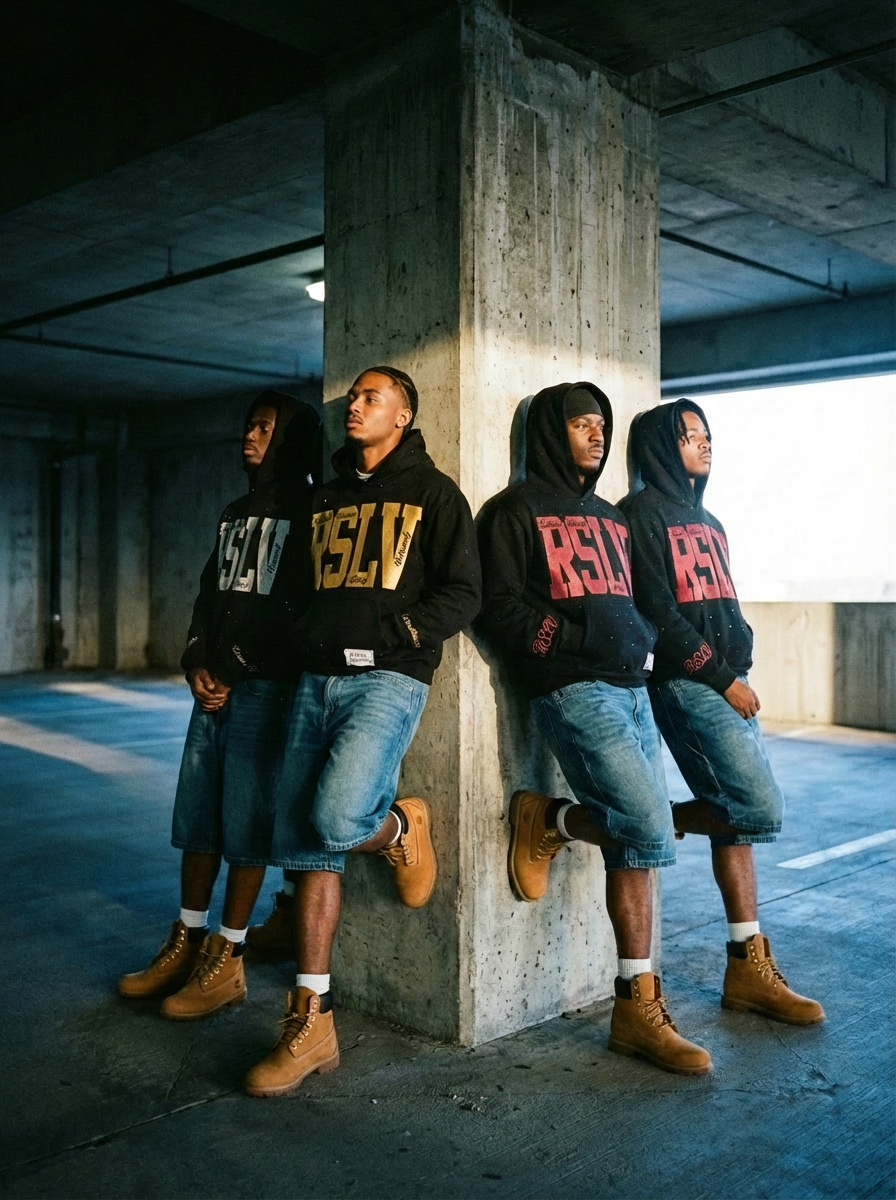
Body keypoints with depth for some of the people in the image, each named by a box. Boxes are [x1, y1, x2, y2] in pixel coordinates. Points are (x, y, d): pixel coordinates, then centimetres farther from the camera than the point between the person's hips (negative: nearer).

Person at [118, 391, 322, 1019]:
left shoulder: (309, 513, -3)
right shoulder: (236, 514, 21)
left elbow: (295, 611, -11)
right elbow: (210, 595, 18)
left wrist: (234, 674, -10)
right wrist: (197, 664, 1)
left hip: (265, 687, -7)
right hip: (215, 685, 7)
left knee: (245, 824, -4)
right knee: (196, 816, 9)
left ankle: (228, 962, 5)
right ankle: (187, 944, 20)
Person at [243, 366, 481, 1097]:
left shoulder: (432, 493, 4)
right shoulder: (327, 499, 21)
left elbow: (462, 594, -4)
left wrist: (391, 635, -14)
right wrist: (303, 637, 6)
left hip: (388, 679, -6)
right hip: (317, 680, 6)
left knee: (336, 820, -26)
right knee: (305, 848, 2)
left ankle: (401, 826, 11)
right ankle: (311, 1024, 10)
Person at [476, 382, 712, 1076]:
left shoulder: (611, 517, 23)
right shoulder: (517, 511, 1)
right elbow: (501, 609, -8)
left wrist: (645, 646, 6)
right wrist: (577, 645, -14)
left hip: (633, 688, 7)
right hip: (573, 691, -7)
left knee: (636, 846, 3)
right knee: (652, 829, -18)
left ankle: (638, 1009, 10)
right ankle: (547, 821, 8)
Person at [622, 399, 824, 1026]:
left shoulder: (707, 520, 22)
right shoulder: (644, 511, -4)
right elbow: (658, 611, -12)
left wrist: (741, 670, 10)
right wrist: (722, 677, -11)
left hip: (729, 683, 8)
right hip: (687, 685, -8)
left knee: (736, 817, 5)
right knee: (762, 809, -17)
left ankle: (748, 969, 10)